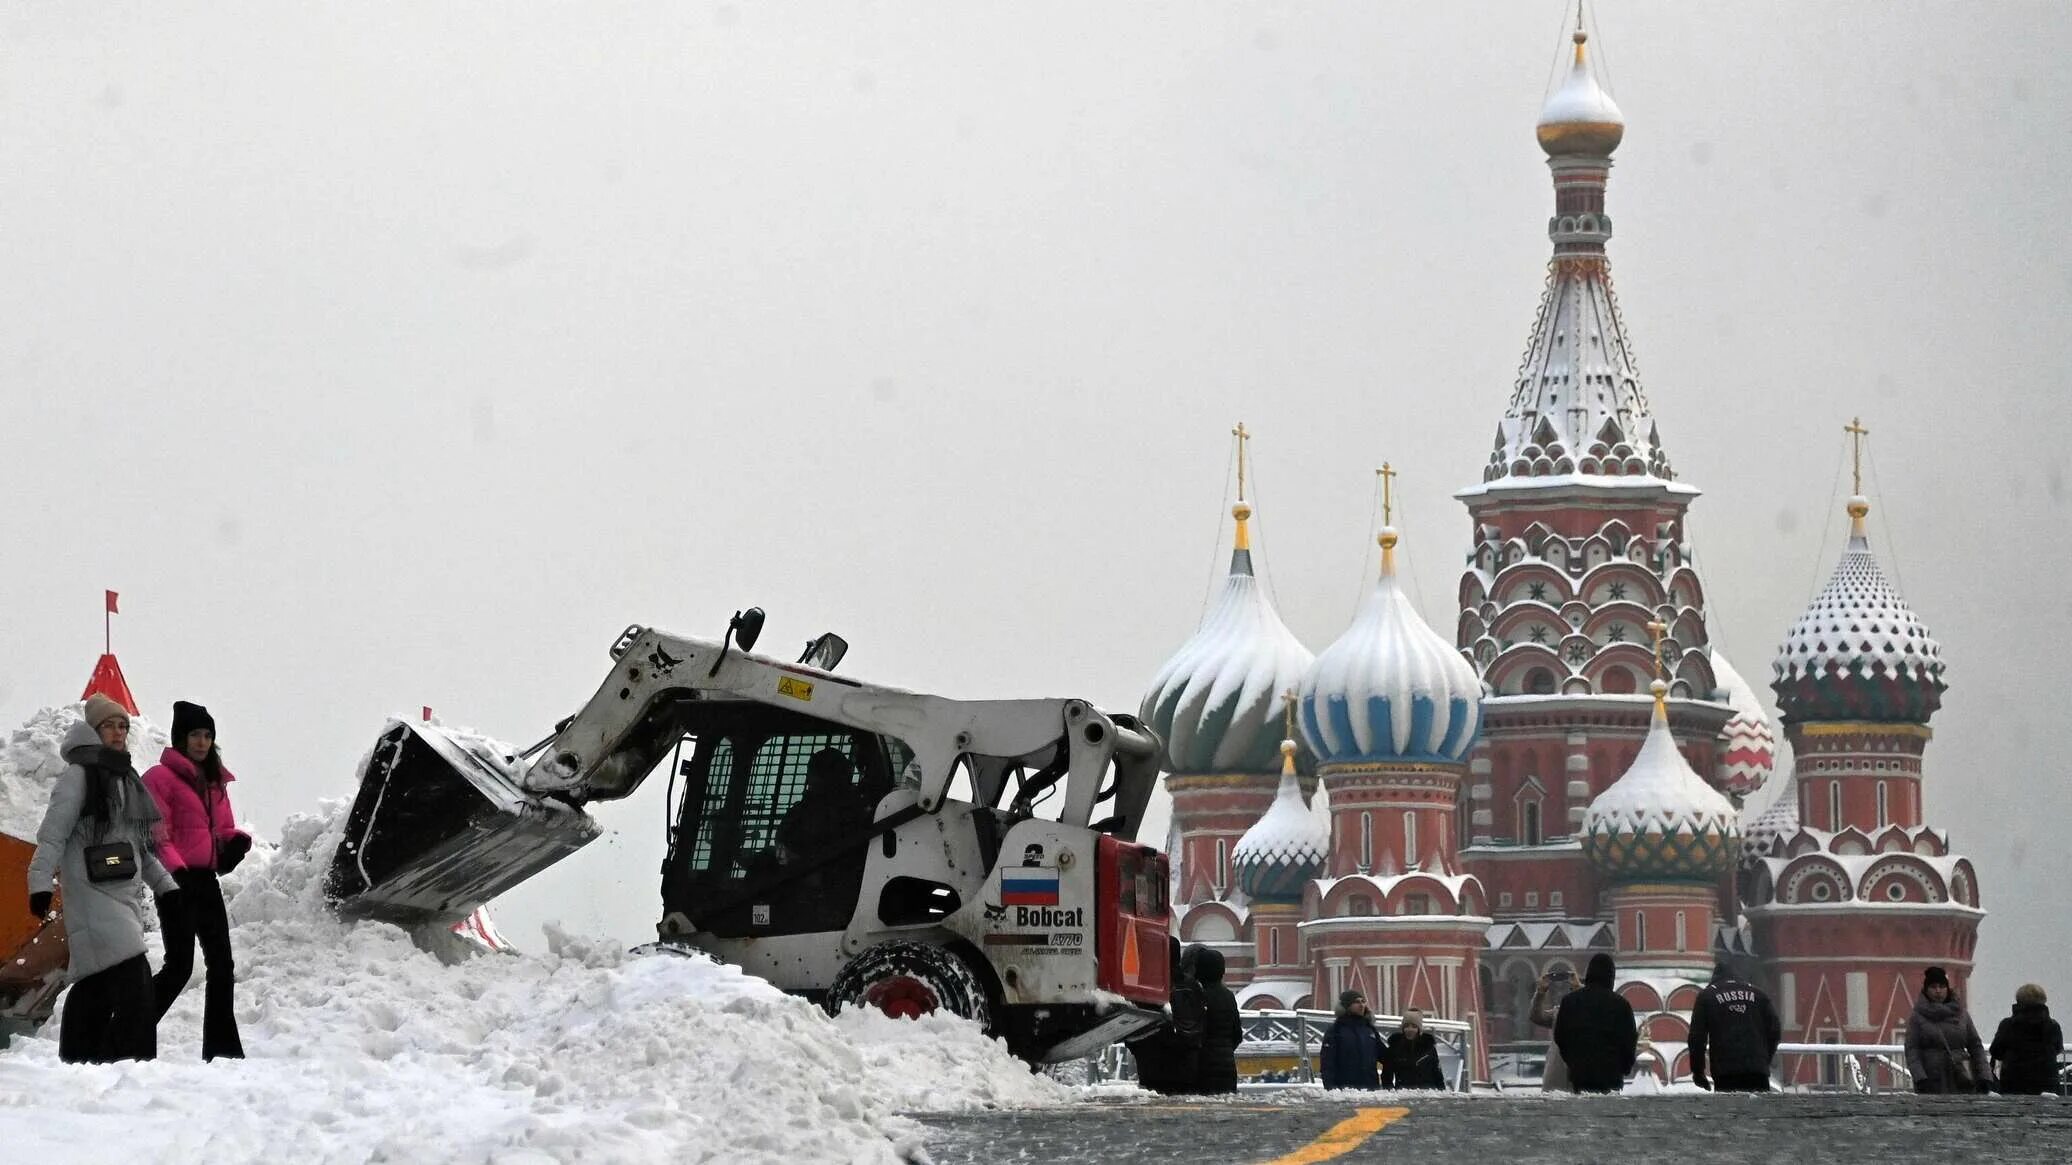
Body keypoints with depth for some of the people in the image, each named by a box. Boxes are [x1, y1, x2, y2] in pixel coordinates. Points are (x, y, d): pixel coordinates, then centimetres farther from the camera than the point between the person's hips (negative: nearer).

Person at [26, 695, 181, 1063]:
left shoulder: (125, 779, 23)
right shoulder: (79, 774, -4)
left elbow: (141, 843, 29)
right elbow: (53, 832, -11)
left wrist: (165, 884, 25)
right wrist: (40, 881, -20)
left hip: (123, 894, 8)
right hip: (92, 894, -8)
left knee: (94, 988, 8)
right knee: (134, 984, -19)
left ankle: (79, 1062, 11)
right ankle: (132, 1061, -23)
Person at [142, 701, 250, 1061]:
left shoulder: (214, 780, 18)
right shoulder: (162, 777, -6)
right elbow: (156, 834, -13)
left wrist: (236, 841, 0)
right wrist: (174, 869, -25)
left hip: (206, 879, 8)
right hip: (177, 882, -8)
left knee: (222, 963, 7)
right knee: (179, 965, -12)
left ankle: (222, 1046, 12)